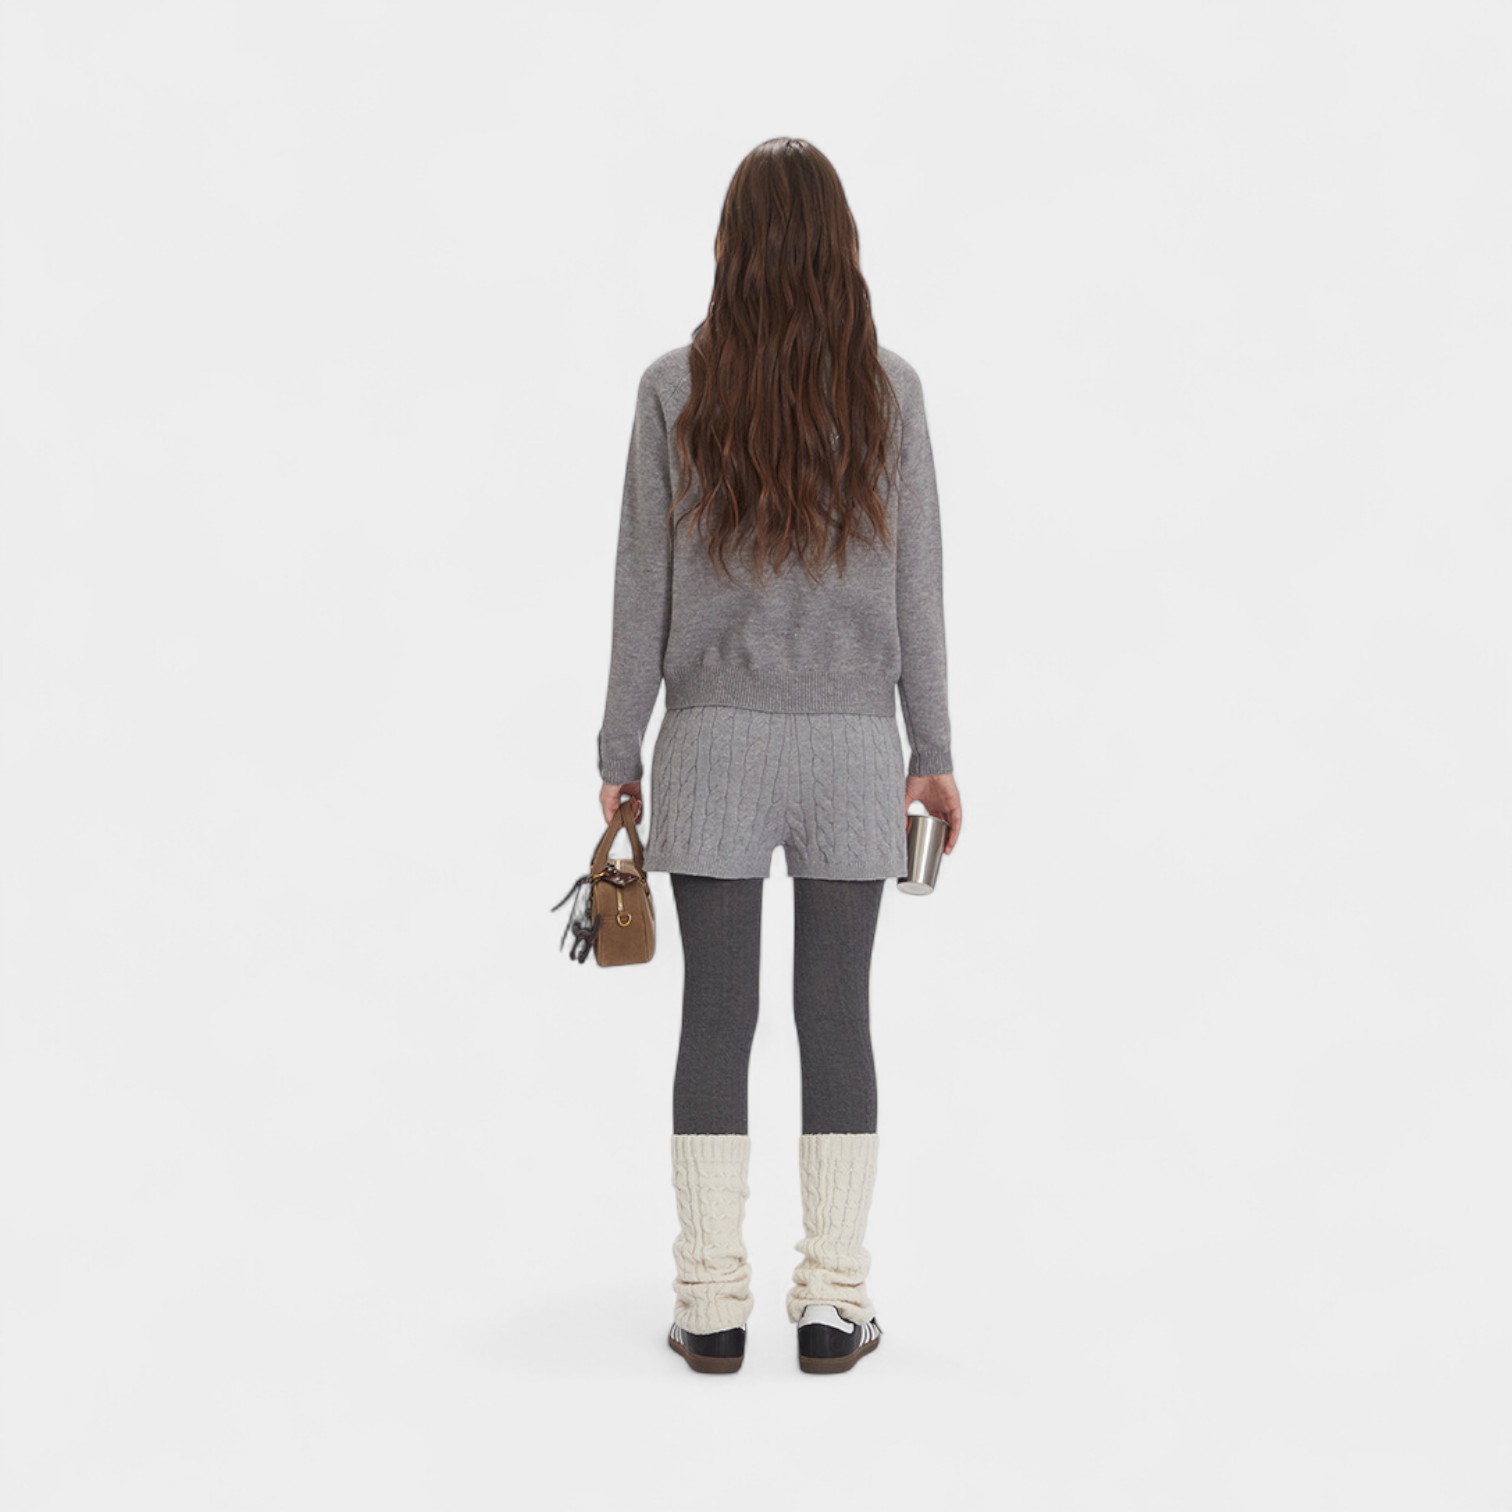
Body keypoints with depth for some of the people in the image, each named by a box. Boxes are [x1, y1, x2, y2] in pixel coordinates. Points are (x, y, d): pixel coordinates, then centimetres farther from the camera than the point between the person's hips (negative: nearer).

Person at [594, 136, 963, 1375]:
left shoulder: (676, 389, -3)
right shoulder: (887, 390, 0)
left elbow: (644, 584, -2)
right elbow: (917, 582, 1)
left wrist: (621, 750, 5)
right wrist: (933, 749, 8)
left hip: (716, 738, -1)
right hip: (851, 741, 1)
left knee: (716, 1015, 5)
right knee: (837, 1013, 6)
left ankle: (713, 1305, 12)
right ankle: (834, 1301, 13)